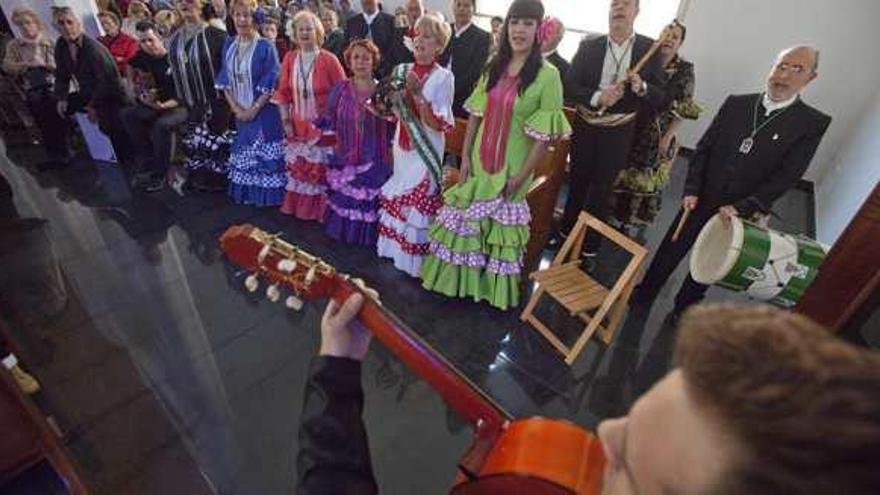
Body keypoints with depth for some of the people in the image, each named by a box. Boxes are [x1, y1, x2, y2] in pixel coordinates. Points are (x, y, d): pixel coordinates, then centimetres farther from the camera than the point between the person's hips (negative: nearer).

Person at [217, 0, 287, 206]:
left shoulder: (265, 47, -9)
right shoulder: (229, 45, 6)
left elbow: (271, 85, -12)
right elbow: (224, 81, 7)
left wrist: (254, 109, -15)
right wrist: (236, 108, -5)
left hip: (264, 112, -5)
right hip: (240, 112, 5)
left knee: (263, 154, 1)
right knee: (244, 153, 12)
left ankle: (266, 195, 14)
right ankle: (245, 193, 26)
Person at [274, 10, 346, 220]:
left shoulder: (329, 59, -10)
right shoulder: (290, 58, 2)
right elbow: (283, 92, 7)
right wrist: (286, 121, 2)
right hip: (298, 126, 4)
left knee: (322, 170, 2)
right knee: (298, 169, 12)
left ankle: (320, 210, 18)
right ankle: (298, 207, 28)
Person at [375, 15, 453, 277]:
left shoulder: (443, 77, -11)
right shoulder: (402, 71, 5)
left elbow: (439, 124, -18)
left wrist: (418, 93, -25)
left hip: (426, 150, -6)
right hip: (402, 145, 6)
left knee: (419, 201, 1)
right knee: (396, 197, 14)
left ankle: (414, 257, 17)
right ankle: (395, 246, 33)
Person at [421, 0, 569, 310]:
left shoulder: (548, 75, -12)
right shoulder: (493, 68, 4)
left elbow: (547, 136, -14)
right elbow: (475, 115, 5)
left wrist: (521, 178, -14)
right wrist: (465, 157, -1)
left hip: (511, 168, -5)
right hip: (480, 160, 5)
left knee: (501, 225, 10)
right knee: (465, 220, 15)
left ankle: (492, 286, 34)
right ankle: (461, 278, 38)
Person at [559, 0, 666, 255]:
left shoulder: (649, 48, -4)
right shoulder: (588, 46, -2)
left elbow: (661, 97, -4)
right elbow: (569, 87, -6)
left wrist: (642, 88, -26)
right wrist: (597, 97, -23)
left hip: (619, 133, -1)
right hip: (585, 127, 1)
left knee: (602, 190, 6)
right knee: (577, 182, 15)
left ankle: (589, 247, 21)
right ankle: (566, 232, 35)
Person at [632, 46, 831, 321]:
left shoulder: (813, 124, -8)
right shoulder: (736, 104, -1)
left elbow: (787, 176, -11)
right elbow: (703, 148, 1)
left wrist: (742, 207, -20)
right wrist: (691, 190, -7)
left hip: (738, 213, -1)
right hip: (700, 200, 2)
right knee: (670, 251, 11)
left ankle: (683, 308, 36)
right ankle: (645, 293, 32)